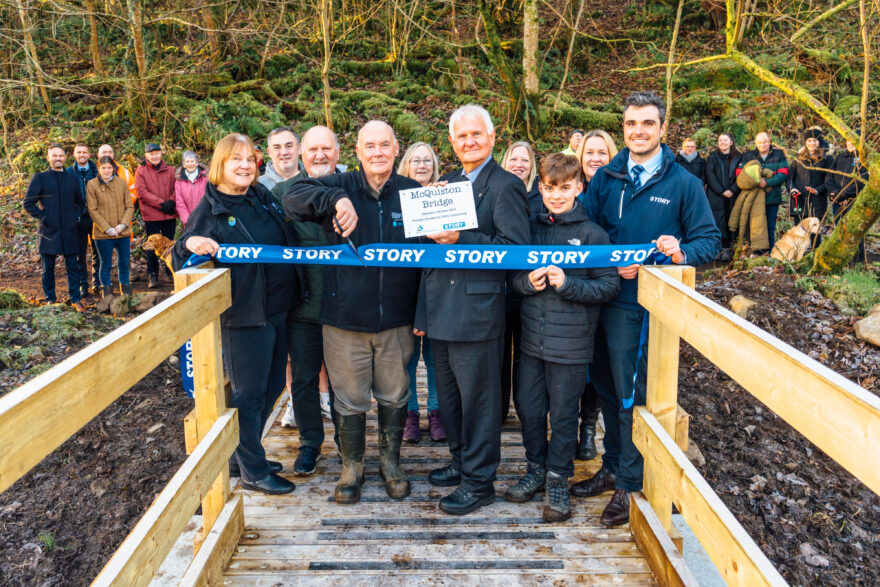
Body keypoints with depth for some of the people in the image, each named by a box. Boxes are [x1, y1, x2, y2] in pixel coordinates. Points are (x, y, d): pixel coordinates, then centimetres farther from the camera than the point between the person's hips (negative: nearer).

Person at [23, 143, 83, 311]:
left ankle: (75, 299, 11)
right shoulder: (39, 178, 1)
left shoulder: (72, 179, 12)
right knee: (48, 268, 6)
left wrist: (76, 215, 7)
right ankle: (50, 299, 17)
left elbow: (80, 202, 24)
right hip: (49, 231, -2)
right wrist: (42, 217, -9)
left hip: (69, 231, 2)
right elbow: (27, 203, -1)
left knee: (72, 267, 5)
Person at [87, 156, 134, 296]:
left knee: (124, 263, 10)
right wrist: (107, 229, -12)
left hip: (123, 232, 2)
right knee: (106, 265, 6)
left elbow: (130, 207, 4)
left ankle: (126, 294, 24)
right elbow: (93, 210, -5)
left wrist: (123, 225, -10)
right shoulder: (92, 185, -3)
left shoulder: (122, 183, 4)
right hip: (103, 234, -2)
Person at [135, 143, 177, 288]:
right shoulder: (141, 171, 0)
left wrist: (171, 202, -13)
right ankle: (153, 276, 10)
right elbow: (142, 192, -8)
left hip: (170, 214, 2)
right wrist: (161, 203, -15)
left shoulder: (170, 170, 9)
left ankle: (171, 271, 25)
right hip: (151, 215, -2)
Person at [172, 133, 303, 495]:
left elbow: (292, 240, 26)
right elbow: (181, 261, -5)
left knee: (272, 386, 15)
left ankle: (242, 456, 33)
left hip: (279, 309, 7)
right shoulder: (208, 210, -6)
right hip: (243, 315, -7)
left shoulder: (265, 197, 10)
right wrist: (189, 243, -25)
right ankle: (252, 471, 18)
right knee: (249, 391, 2)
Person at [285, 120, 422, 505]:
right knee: (349, 398, 10)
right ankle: (352, 467, 30)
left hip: (396, 319, 1)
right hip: (344, 317, -1)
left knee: (394, 396, 14)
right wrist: (336, 200, -30)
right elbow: (293, 197, -14)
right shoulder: (341, 186, -1)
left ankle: (391, 462, 35)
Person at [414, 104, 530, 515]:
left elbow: (516, 248, -16)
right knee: (448, 395, 18)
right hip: (441, 309, 8)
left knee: (478, 398, 3)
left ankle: (479, 481, 16)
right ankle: (461, 462, 35)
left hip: (477, 309, -7)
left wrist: (460, 239, -23)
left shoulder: (505, 186, -7)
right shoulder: (447, 182, 15)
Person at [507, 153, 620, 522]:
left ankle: (558, 481, 25)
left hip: (570, 343, -4)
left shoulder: (592, 234, -6)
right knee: (528, 409, 13)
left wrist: (567, 284, -20)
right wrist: (528, 281, -11)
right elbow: (513, 276, 11)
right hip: (532, 339, 4)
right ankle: (536, 470, 34)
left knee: (563, 416, 7)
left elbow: (610, 285, -9)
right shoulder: (530, 228, 6)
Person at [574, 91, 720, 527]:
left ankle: (630, 484, 17)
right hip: (608, 297, 4)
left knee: (633, 396, 1)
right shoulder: (606, 178, 7)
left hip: (649, 305, -4)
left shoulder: (682, 183, -1)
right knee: (608, 387, 15)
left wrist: (681, 252, -22)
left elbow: (709, 239, -1)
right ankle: (613, 467, 33)